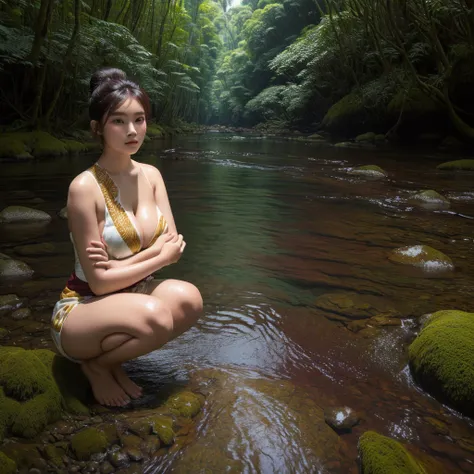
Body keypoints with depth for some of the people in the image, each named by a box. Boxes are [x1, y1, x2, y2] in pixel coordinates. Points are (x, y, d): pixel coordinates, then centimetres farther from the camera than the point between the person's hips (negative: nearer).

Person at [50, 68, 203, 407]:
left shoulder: (151, 175, 0)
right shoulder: (85, 187, -20)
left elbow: (174, 245, -4)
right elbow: (99, 281, -19)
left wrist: (124, 263, -19)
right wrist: (160, 258, -14)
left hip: (132, 297, 6)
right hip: (82, 309, -6)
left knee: (188, 298, -23)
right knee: (156, 316, -34)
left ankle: (113, 358, 3)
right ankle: (96, 365, 0)